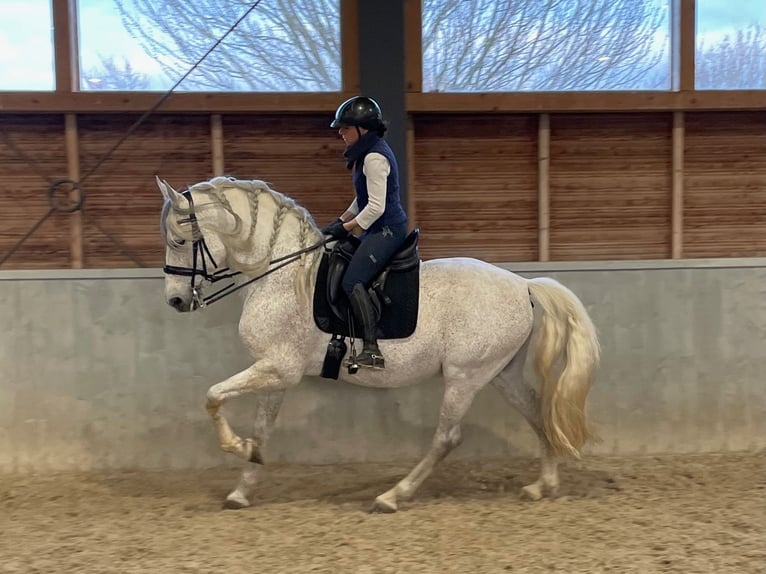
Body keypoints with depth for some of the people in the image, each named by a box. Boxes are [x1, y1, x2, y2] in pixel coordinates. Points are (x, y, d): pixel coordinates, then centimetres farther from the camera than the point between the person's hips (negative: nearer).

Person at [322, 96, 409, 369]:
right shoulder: (368, 153, 14)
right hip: (378, 229, 11)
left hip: (386, 229, -11)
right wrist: (340, 220, 13)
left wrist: (346, 228, -15)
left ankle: (372, 350, -21)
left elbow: (375, 207, -23)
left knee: (352, 282, -19)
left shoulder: (375, 157, -19)